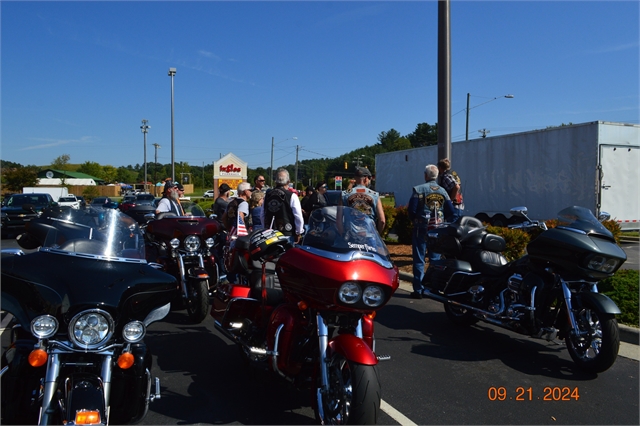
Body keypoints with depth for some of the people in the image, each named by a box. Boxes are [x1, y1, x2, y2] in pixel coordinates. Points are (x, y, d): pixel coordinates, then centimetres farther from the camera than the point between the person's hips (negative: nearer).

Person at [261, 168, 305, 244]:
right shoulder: (292, 196, -10)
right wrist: (299, 233, 1)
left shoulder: (267, 195, 6)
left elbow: (262, 216, 13)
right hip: (287, 235, -5)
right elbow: (299, 217, -11)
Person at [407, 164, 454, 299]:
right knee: (435, 259, 12)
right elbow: (451, 212, 2)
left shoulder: (418, 189, -8)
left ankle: (418, 290, 2)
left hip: (421, 228, -3)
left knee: (419, 260, 2)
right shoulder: (442, 191, 5)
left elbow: (411, 210, -12)